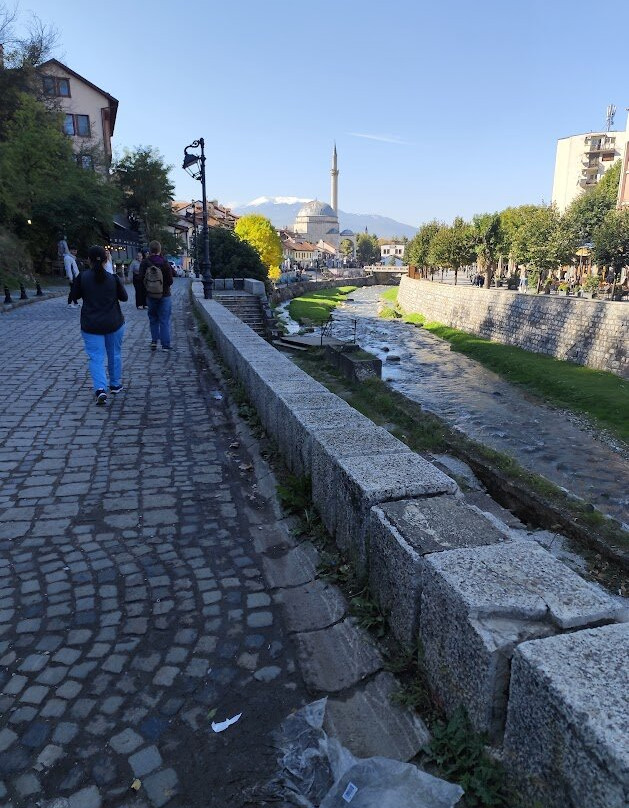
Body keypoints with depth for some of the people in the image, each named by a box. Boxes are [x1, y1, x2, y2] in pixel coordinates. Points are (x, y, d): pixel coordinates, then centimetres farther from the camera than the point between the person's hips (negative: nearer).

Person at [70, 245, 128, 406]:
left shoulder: (82, 277, -8)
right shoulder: (113, 278, -8)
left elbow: (75, 296, 3)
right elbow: (124, 297, 4)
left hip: (91, 325, -1)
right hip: (114, 324, 1)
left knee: (96, 357, -1)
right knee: (114, 354, 18)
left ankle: (100, 389, -19)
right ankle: (115, 385, 30)